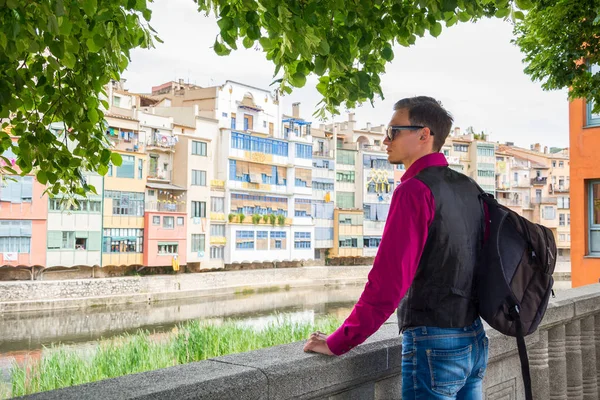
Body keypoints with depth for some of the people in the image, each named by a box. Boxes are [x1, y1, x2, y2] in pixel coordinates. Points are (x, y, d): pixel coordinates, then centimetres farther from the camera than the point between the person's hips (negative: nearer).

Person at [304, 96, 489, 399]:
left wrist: (338, 343, -14)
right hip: (475, 340, 8)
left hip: (434, 343, -8)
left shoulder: (415, 190, -16)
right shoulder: (469, 188, 8)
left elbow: (388, 280, -21)